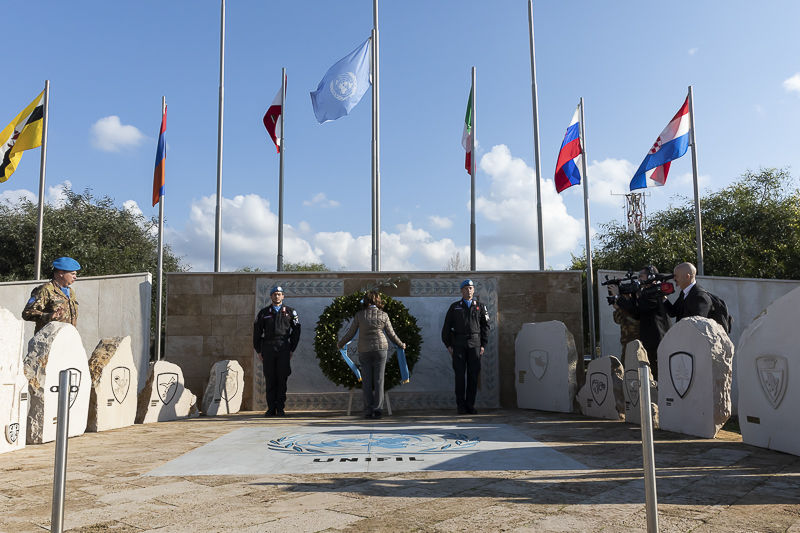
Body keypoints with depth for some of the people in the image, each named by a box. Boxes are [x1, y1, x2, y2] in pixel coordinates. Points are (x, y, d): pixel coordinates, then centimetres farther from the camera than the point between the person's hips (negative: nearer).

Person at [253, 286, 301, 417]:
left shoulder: (290, 312, 10)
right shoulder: (263, 313, 12)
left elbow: (296, 331, 11)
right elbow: (257, 332, 13)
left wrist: (292, 349, 4)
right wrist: (259, 351, 6)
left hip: (283, 348, -1)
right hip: (268, 348, 1)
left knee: (282, 379, -2)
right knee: (270, 379, 1)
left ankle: (280, 409, 4)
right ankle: (271, 409, 7)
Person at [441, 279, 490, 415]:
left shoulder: (480, 307, 10)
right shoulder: (454, 307, 8)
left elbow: (485, 326, 10)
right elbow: (447, 326, 8)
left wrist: (483, 345, 3)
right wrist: (448, 345, 2)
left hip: (475, 344, 1)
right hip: (459, 344, -1)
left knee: (473, 375, 1)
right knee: (460, 374, -2)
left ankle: (470, 405, 9)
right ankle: (461, 405, 4)